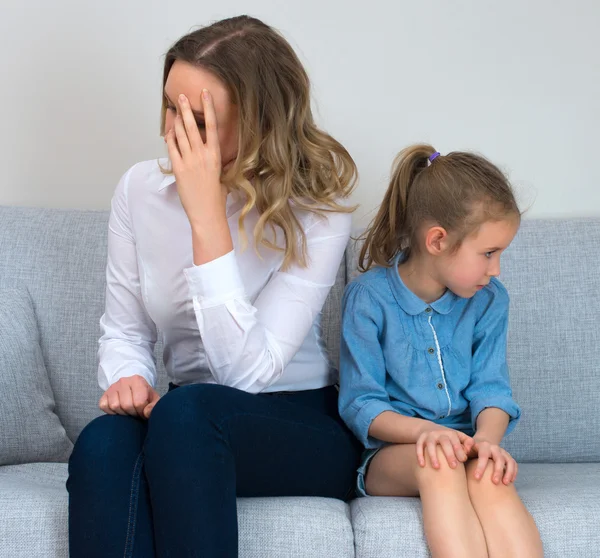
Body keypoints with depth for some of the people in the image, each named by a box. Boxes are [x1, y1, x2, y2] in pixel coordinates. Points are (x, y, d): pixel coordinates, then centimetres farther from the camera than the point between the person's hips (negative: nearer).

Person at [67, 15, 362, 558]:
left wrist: (207, 212, -27)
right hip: (188, 424, 4)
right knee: (104, 441, -32)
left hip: (304, 430, -3)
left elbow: (249, 370, -24)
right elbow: (123, 332, 10)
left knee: (187, 411, -37)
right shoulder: (141, 188, 0)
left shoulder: (316, 211, -14)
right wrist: (128, 380, -16)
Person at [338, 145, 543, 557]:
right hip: (390, 454, -2)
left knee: (490, 475, -34)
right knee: (438, 461, -37)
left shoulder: (489, 299, 5)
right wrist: (422, 430, -26)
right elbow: (359, 404, -7)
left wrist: (488, 438, -22)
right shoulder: (369, 297, -6)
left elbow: (490, 387, 1)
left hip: (464, 447, 2)